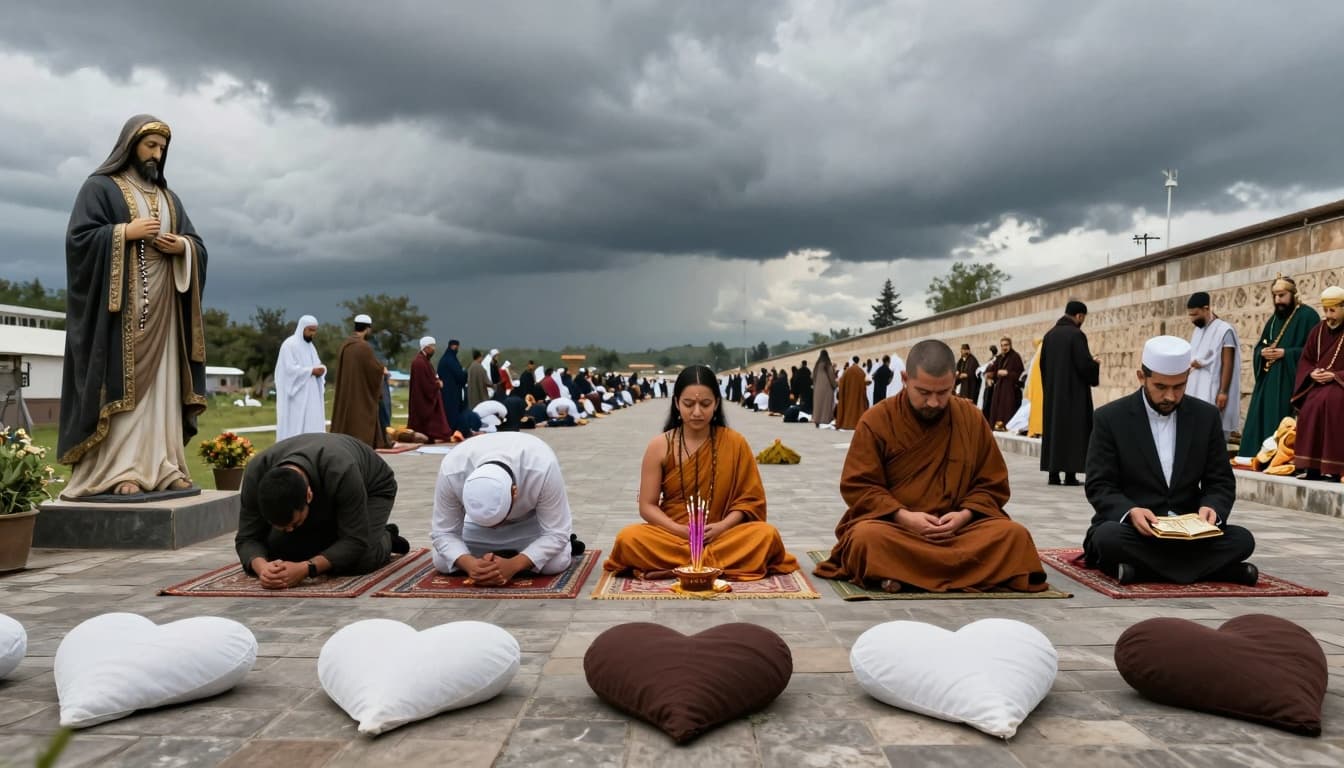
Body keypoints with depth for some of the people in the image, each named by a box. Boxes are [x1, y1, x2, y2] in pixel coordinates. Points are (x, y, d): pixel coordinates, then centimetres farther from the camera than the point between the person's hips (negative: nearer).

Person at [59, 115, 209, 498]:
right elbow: (78, 237, -9)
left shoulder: (169, 197, 19)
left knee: (161, 384, 2)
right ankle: (118, 469, -10)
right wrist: (126, 232, -16)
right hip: (119, 303, -6)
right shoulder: (100, 187, 1)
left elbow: (198, 245, 16)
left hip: (161, 307, 6)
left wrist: (181, 246, -5)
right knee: (121, 384, -9)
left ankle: (163, 466, 3)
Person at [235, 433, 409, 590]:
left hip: (371, 486, -5)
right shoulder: (256, 473, -33)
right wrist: (261, 566, -46)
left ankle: (385, 539, 4)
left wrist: (305, 569, -49)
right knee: (275, 554, -13)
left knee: (358, 559, -28)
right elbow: (248, 538, -25)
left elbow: (355, 542, -38)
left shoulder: (341, 473, -45)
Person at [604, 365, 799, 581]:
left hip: (722, 536, 0)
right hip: (671, 536, 0)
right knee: (629, 539, -30)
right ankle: (719, 564, -20)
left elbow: (748, 499, 2)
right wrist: (681, 530, -18)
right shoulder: (659, 446, -2)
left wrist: (721, 527, -16)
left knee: (767, 535, -28)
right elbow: (647, 505, -1)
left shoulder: (735, 443, -1)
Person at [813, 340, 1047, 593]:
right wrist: (902, 516, -19)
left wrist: (966, 514, -12)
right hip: (893, 524, -3)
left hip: (959, 526, 3)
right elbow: (858, 486, -5)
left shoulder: (972, 418, 4)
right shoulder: (876, 420, -4)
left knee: (1015, 535, -25)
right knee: (866, 536, -35)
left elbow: (992, 484, 8)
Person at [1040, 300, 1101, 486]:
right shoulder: (1076, 334, -13)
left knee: (1053, 428, 8)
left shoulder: (1049, 335, 7)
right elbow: (1085, 364, -16)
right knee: (1073, 429, -1)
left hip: (1052, 392, 6)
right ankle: (1070, 474, -1)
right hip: (1074, 392, -6)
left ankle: (1053, 474, 8)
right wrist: (1096, 363, 4)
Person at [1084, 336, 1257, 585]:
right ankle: (1213, 568, -25)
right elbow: (1099, 487, -7)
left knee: (1242, 540, -24)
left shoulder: (1206, 416, 5)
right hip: (1130, 528, -2)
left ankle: (1143, 568, -23)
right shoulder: (1111, 418, -5)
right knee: (1108, 537, -35)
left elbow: (1221, 482, 7)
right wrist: (1131, 513, -27)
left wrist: (1211, 508, -17)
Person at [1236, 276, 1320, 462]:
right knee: (1261, 416, 3)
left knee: (1282, 420, -10)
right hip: (1268, 378, 7)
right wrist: (1263, 352, -3)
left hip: (1290, 379, -7)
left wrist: (1285, 353, -18)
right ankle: (1257, 454, 5)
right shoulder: (1274, 318, 18)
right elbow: (1259, 346, 20)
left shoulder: (1307, 316, -4)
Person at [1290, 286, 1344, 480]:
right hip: (1318, 384, 4)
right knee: (1310, 406, -24)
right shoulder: (1318, 330, 10)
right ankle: (1313, 467, -19)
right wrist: (1311, 373, -7)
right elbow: (1305, 360, 14)